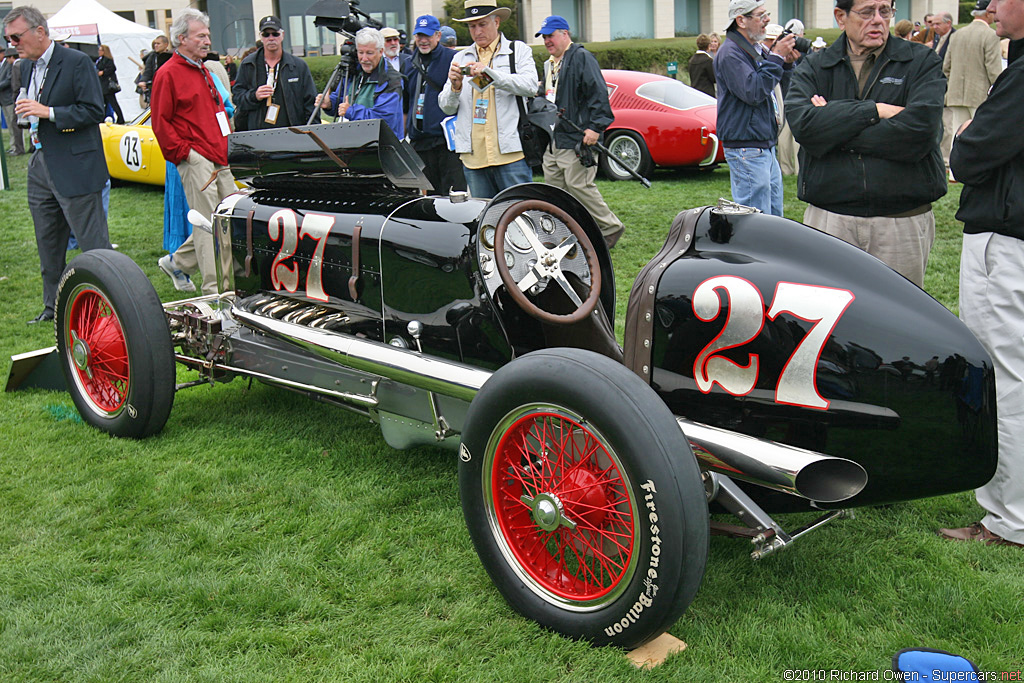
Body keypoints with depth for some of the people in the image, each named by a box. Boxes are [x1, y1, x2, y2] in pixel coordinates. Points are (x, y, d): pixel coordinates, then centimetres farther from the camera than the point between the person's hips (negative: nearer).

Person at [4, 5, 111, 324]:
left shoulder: (77, 62, -10)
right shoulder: (25, 67, 13)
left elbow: (94, 111, -15)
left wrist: (48, 112, -21)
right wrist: (26, 112, 5)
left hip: (75, 167, -8)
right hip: (41, 164, 8)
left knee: (94, 244, -5)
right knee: (48, 244, 15)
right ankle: (53, 306, 26)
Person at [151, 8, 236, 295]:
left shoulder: (203, 71, 20)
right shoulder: (168, 74, -7)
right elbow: (160, 122, -10)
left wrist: (227, 147, 18)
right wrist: (183, 152, -13)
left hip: (219, 159, 9)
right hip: (195, 161, -9)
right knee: (207, 223, -6)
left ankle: (177, 263, 25)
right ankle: (214, 289, 0)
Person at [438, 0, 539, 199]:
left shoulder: (519, 50, 9)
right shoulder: (460, 59, 17)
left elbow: (530, 86, -9)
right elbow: (447, 107, 13)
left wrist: (489, 72, -17)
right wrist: (455, 86, -8)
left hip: (511, 153, -3)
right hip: (474, 157, 3)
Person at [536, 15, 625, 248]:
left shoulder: (581, 58, -7)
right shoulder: (549, 64, 21)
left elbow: (599, 93, -15)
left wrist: (595, 126, -21)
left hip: (576, 140, -9)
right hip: (552, 141, 9)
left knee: (579, 186, -11)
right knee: (553, 188, 7)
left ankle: (610, 228, 3)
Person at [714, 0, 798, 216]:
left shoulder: (756, 50, 16)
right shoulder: (730, 53, -14)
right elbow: (753, 92, -24)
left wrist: (787, 63, 7)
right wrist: (776, 57, -18)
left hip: (765, 147, 10)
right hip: (746, 150, -10)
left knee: (774, 218, 15)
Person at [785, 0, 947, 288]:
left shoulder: (922, 61, 5)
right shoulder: (813, 67, 10)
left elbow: (919, 133, -12)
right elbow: (802, 124, -10)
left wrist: (832, 126, -9)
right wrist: (875, 111, -12)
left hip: (903, 221, 0)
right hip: (828, 221, 1)